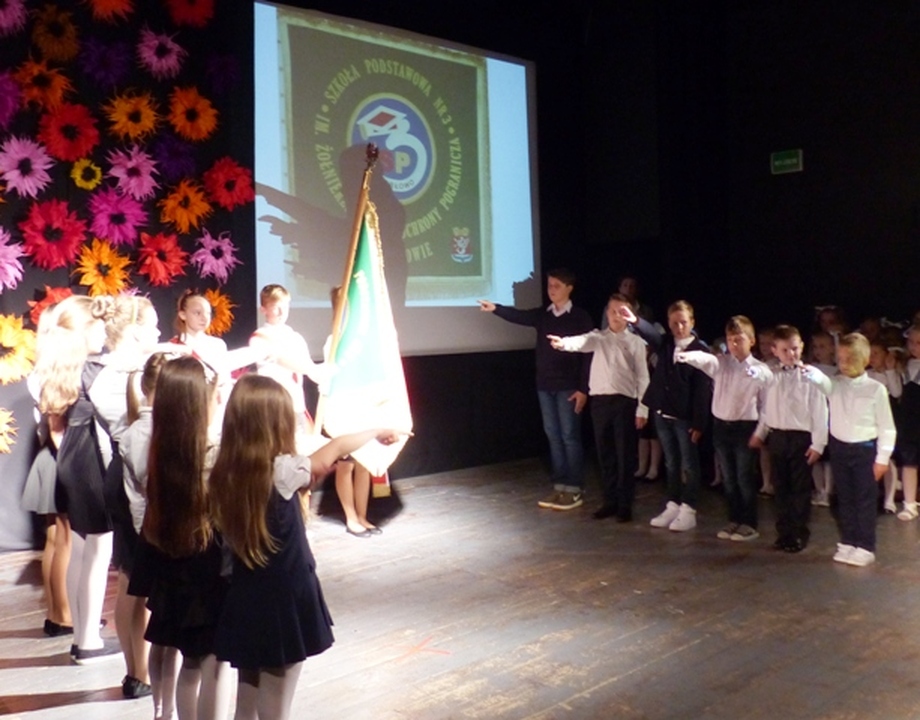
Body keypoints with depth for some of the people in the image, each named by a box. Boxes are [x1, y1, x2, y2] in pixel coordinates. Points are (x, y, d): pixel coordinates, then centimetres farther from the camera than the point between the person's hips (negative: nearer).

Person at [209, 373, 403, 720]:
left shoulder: (224, 474, -6)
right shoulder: (281, 472, -20)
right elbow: (334, 449, -5)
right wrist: (376, 432, 10)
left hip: (243, 606, 6)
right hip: (283, 606, -6)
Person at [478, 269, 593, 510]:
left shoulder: (581, 317, -5)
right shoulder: (542, 315, 9)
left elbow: (587, 354, -8)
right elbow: (519, 316, -8)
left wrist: (583, 389, -13)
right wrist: (496, 308, -27)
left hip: (568, 386, -5)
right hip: (545, 385, 5)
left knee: (570, 436, -1)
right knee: (553, 436, 9)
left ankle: (575, 490, 7)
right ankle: (560, 487, 18)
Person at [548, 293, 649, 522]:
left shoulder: (635, 341, 2)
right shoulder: (598, 337, 6)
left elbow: (643, 377, 0)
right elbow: (584, 342, -17)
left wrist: (642, 409, -5)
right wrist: (564, 343, -40)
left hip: (625, 401, -3)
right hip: (600, 401, 3)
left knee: (625, 455, 2)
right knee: (605, 454, 10)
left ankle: (625, 505, 12)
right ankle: (610, 501, 22)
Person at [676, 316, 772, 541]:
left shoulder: (761, 370, -5)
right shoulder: (721, 363, 0)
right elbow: (705, 359, -22)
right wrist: (688, 356, -44)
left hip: (745, 427, -3)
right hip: (721, 426, 3)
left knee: (744, 478, 3)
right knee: (728, 478, 12)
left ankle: (749, 524, 15)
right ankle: (734, 520, 24)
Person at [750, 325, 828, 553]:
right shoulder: (773, 377, 6)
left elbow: (819, 411, -10)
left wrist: (818, 443, -12)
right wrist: (759, 433, 14)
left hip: (801, 438, -5)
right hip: (777, 437, 5)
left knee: (800, 489, 5)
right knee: (781, 488, 12)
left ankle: (799, 534, 17)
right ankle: (784, 533, 24)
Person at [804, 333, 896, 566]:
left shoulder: (875, 389, -8)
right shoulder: (835, 384, 1)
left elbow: (886, 426, -6)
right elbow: (822, 381, -23)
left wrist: (882, 458, -8)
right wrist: (811, 372, -46)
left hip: (865, 449, -4)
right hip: (839, 448, 4)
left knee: (865, 500, 4)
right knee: (844, 499, 14)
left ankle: (865, 547, 14)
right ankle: (847, 543, 26)